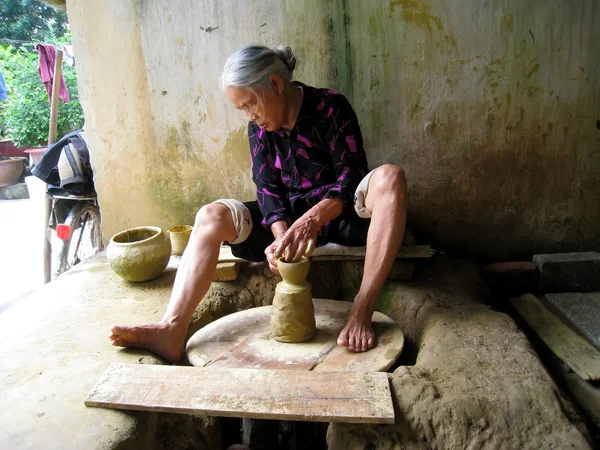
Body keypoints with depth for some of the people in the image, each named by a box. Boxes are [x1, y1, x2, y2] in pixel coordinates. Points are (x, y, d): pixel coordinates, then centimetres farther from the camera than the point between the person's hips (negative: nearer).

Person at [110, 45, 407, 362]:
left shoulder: (330, 107, -10)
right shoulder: (258, 127, 3)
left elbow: (351, 174, -18)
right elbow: (268, 189, -5)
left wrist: (314, 218, -36)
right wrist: (282, 236, -25)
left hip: (339, 214, -3)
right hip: (288, 219, 4)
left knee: (389, 177, -33)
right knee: (211, 216, -16)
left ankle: (361, 311, -38)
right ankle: (172, 330, -29)